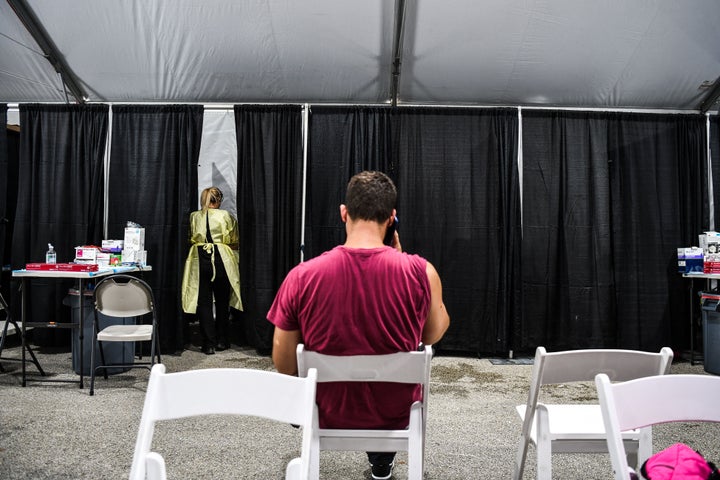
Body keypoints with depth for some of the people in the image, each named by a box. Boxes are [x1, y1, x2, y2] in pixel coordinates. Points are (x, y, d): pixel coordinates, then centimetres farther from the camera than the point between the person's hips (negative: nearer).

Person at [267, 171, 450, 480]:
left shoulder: (301, 277, -21)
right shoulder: (421, 272, -22)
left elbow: (284, 366, -11)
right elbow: (433, 335, -1)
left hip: (329, 415, 1)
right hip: (397, 413, 0)